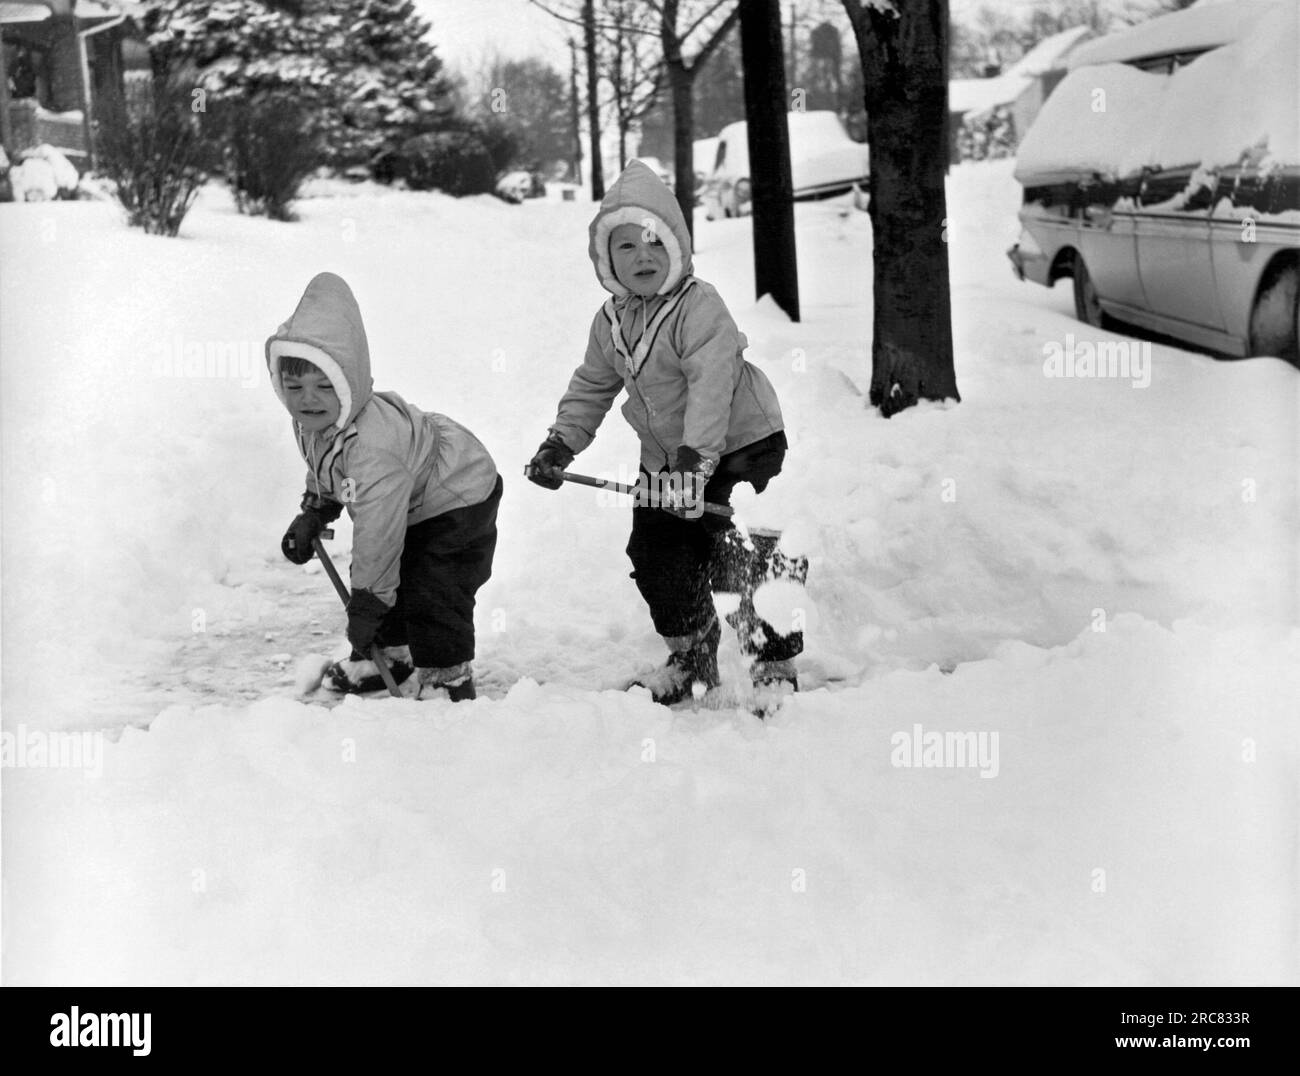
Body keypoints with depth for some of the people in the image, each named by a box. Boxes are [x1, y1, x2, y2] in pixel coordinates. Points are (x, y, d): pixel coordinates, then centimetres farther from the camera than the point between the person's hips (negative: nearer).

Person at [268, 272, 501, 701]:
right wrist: (313, 514, 0)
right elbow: (325, 474, 12)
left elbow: (376, 533, -37)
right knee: (386, 582, 12)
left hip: (458, 500, -9)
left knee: (431, 592, -12)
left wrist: (367, 602, -30)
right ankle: (390, 652, 34)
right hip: (411, 505, 9)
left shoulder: (372, 447, -42)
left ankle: (447, 675, 7)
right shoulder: (313, 423, -13)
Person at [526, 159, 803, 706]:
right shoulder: (611, 322, 4)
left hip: (739, 448, -7)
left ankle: (775, 664, 7)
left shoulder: (700, 308, -21)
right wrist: (559, 443, 8)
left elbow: (712, 383, -33)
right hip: (664, 459, 8)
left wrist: (695, 454, -42)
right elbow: (591, 386, 17)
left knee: (741, 562, -11)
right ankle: (692, 657, 30)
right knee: (656, 558, 8)